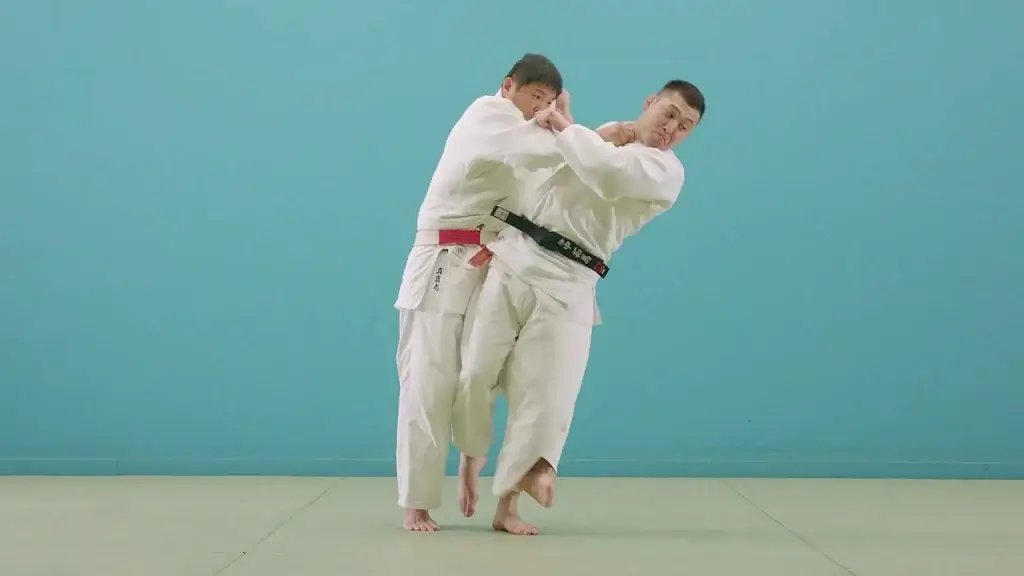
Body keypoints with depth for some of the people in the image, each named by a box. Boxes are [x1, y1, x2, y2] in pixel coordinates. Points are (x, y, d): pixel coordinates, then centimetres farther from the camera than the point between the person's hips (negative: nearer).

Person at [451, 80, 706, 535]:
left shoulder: (666, 171, -1)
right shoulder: (601, 137, 18)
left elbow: (611, 173, -21)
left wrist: (564, 126, -12)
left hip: (566, 285, -3)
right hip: (511, 258, 3)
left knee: (544, 395, -7)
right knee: (475, 373, -2)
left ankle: (507, 505, 7)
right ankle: (471, 457, 27)